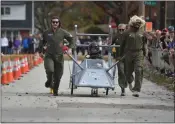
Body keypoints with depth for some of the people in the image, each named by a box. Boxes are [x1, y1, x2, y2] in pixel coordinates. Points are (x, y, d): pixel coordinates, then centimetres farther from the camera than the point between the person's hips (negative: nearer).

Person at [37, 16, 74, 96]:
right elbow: (42, 42, 20)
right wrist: (40, 51, 16)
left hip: (59, 56, 0)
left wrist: (70, 48, -2)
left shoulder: (63, 32, 2)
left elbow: (71, 40, 11)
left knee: (58, 75, 3)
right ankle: (49, 81, 10)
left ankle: (55, 91, 21)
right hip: (49, 55, 0)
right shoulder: (46, 33, 6)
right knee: (50, 70, -23)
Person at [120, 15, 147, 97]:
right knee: (128, 71, 10)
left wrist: (145, 53, 11)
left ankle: (137, 90, -12)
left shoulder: (142, 33, 10)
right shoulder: (127, 33, 0)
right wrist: (121, 55, 5)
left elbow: (144, 43, 17)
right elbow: (122, 44, 5)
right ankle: (129, 82, 46)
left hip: (139, 54, 1)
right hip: (129, 53, -1)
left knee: (138, 71, -12)